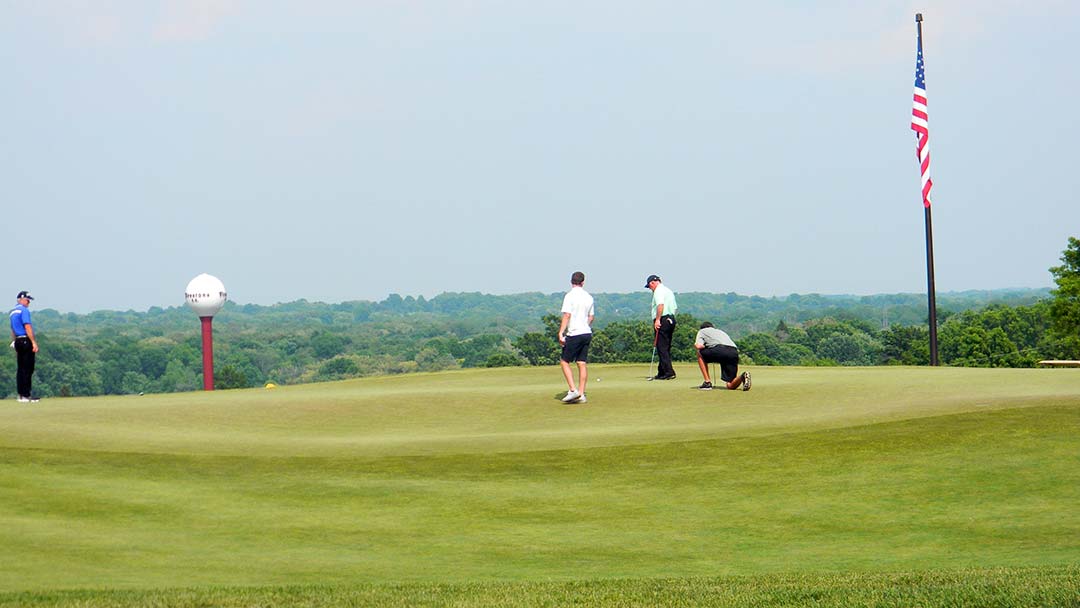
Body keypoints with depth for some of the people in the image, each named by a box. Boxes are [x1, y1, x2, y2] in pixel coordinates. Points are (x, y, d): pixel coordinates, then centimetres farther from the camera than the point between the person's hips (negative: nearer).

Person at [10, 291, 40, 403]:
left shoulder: (12, 312, 18)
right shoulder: (24, 310, -9)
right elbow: (27, 327, -18)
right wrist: (34, 342, -19)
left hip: (18, 342, 9)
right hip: (26, 341, -9)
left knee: (21, 369, 11)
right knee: (27, 369, -8)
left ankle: (21, 395, 12)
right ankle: (26, 396, -10)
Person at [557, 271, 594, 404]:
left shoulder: (570, 296, -11)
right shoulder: (588, 297, 9)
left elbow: (567, 315, -17)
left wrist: (561, 333, -15)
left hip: (574, 333, -6)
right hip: (587, 333, 6)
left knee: (564, 361, 2)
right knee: (582, 364, 7)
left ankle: (573, 390, -10)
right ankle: (581, 395, 5)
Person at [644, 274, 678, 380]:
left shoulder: (659, 290, -7)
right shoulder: (668, 291, 22)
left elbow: (660, 305, -24)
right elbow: (675, 308, 22)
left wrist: (657, 320, -27)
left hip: (662, 320, -10)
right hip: (671, 319, 10)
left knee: (662, 348, -11)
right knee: (666, 348, 12)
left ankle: (668, 372, -18)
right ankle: (662, 373, 16)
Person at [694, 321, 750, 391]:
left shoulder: (702, 331, 27)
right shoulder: (721, 331, 41)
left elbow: (699, 346, 8)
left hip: (719, 350, -5)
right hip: (734, 353, 5)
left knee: (700, 354, 26)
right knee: (730, 386, 10)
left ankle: (708, 382, 14)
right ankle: (743, 377, -21)